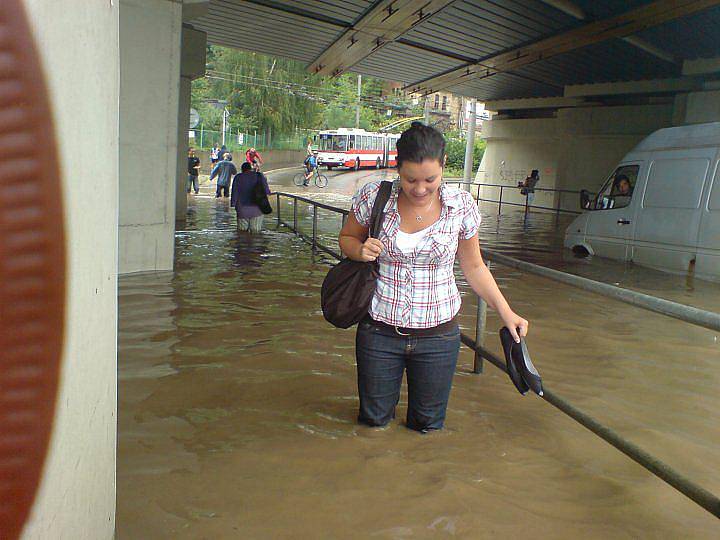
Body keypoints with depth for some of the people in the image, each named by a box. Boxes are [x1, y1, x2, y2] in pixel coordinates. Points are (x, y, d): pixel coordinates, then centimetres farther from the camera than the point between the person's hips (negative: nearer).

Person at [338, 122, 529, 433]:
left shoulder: (461, 206, -9)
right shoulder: (373, 197, -11)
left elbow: (473, 266, 4)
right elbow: (347, 238, 7)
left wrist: (505, 312, -1)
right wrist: (361, 251, -16)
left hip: (438, 335, 0)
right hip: (379, 331, 0)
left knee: (428, 425, 16)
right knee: (374, 420, 15)